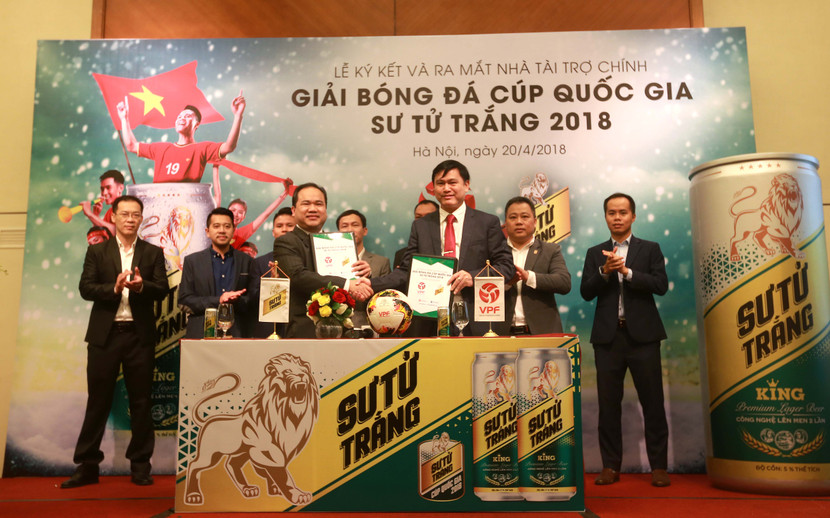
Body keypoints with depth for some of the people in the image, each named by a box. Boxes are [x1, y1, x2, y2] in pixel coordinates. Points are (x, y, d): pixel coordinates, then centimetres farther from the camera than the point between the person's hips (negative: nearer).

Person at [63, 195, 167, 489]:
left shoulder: (153, 253, 7)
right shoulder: (97, 251, 8)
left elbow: (162, 290, -2)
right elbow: (85, 288, -3)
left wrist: (142, 285, -22)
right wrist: (115, 287, -20)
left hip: (139, 335, 0)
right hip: (104, 334, 0)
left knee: (141, 401, 5)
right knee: (98, 401, 6)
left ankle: (140, 466, 15)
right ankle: (87, 466, 16)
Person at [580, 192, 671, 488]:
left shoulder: (650, 249, 8)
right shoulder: (595, 254, 12)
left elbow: (661, 285, -5)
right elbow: (586, 292, 2)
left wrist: (626, 271, -14)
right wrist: (604, 271, -13)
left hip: (642, 334, -1)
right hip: (607, 336, 2)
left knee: (652, 401, 2)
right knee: (608, 403, 4)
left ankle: (659, 466, 12)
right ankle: (611, 466, 13)